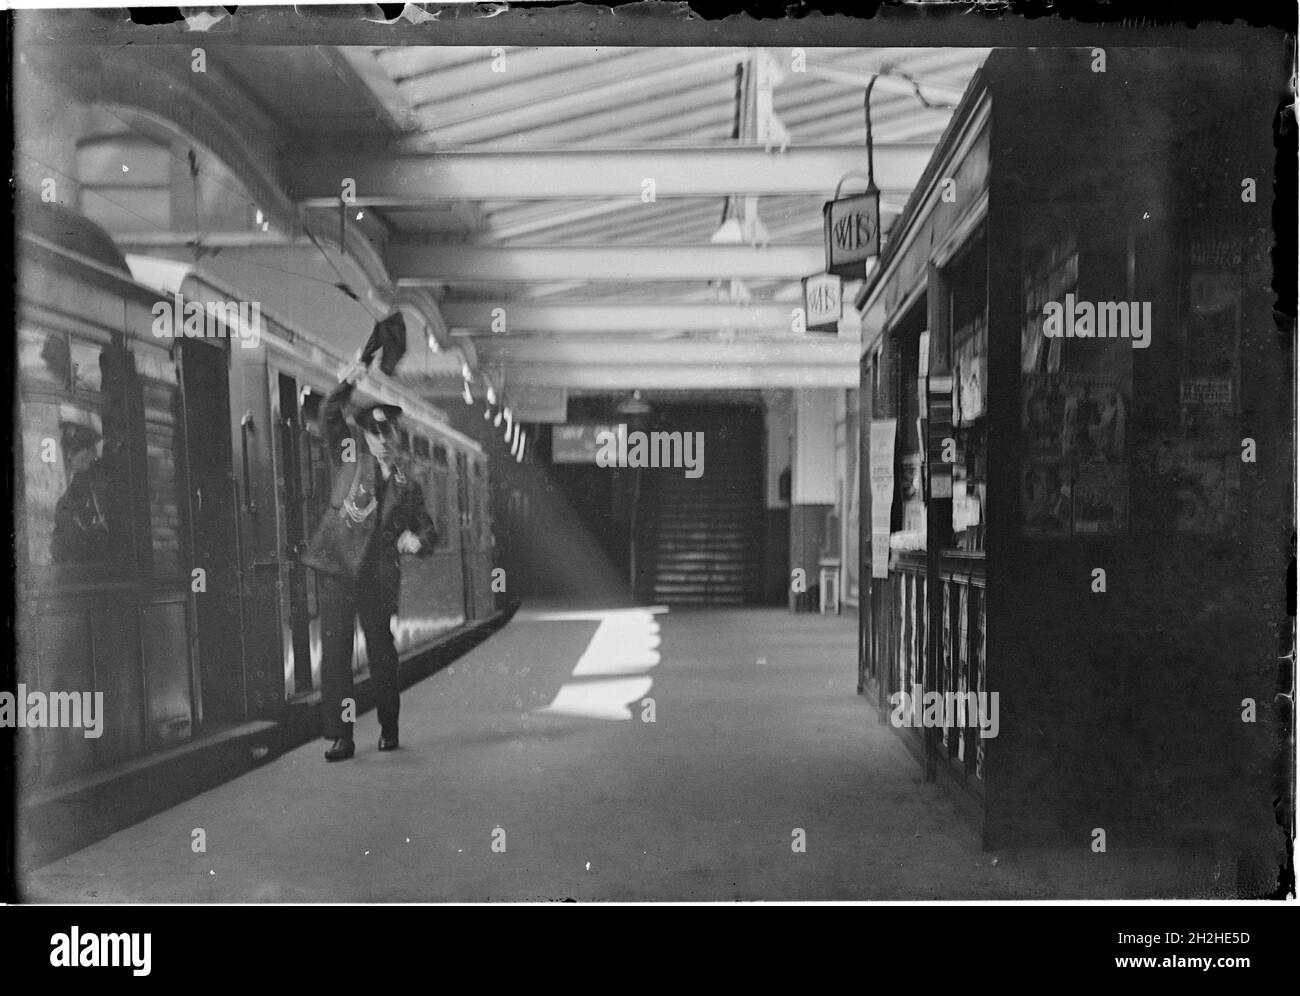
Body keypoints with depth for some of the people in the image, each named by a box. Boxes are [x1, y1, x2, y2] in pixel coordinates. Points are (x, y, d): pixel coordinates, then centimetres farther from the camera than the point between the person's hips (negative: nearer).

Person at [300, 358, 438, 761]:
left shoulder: (407, 486, 15)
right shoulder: (350, 457, 10)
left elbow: (428, 531, 18)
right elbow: (330, 416, 3)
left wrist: (417, 539, -5)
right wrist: (346, 386, -14)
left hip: (377, 577, 2)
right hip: (337, 569, -1)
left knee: (382, 654, 8)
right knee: (334, 653, -5)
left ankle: (389, 728, 25)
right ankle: (339, 736, -1)